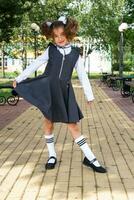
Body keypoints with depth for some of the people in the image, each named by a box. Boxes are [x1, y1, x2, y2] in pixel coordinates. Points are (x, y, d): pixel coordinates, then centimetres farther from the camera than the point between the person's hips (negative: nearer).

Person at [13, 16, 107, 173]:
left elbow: (83, 76, 9)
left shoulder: (75, 53, 5)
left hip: (65, 91, 0)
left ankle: (89, 158, 7)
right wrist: (19, 78, 10)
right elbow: (35, 64, 10)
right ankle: (52, 155, 24)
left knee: (73, 125, 0)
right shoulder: (50, 50, 3)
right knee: (49, 122, 8)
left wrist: (89, 95, 11)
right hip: (48, 89, 0)